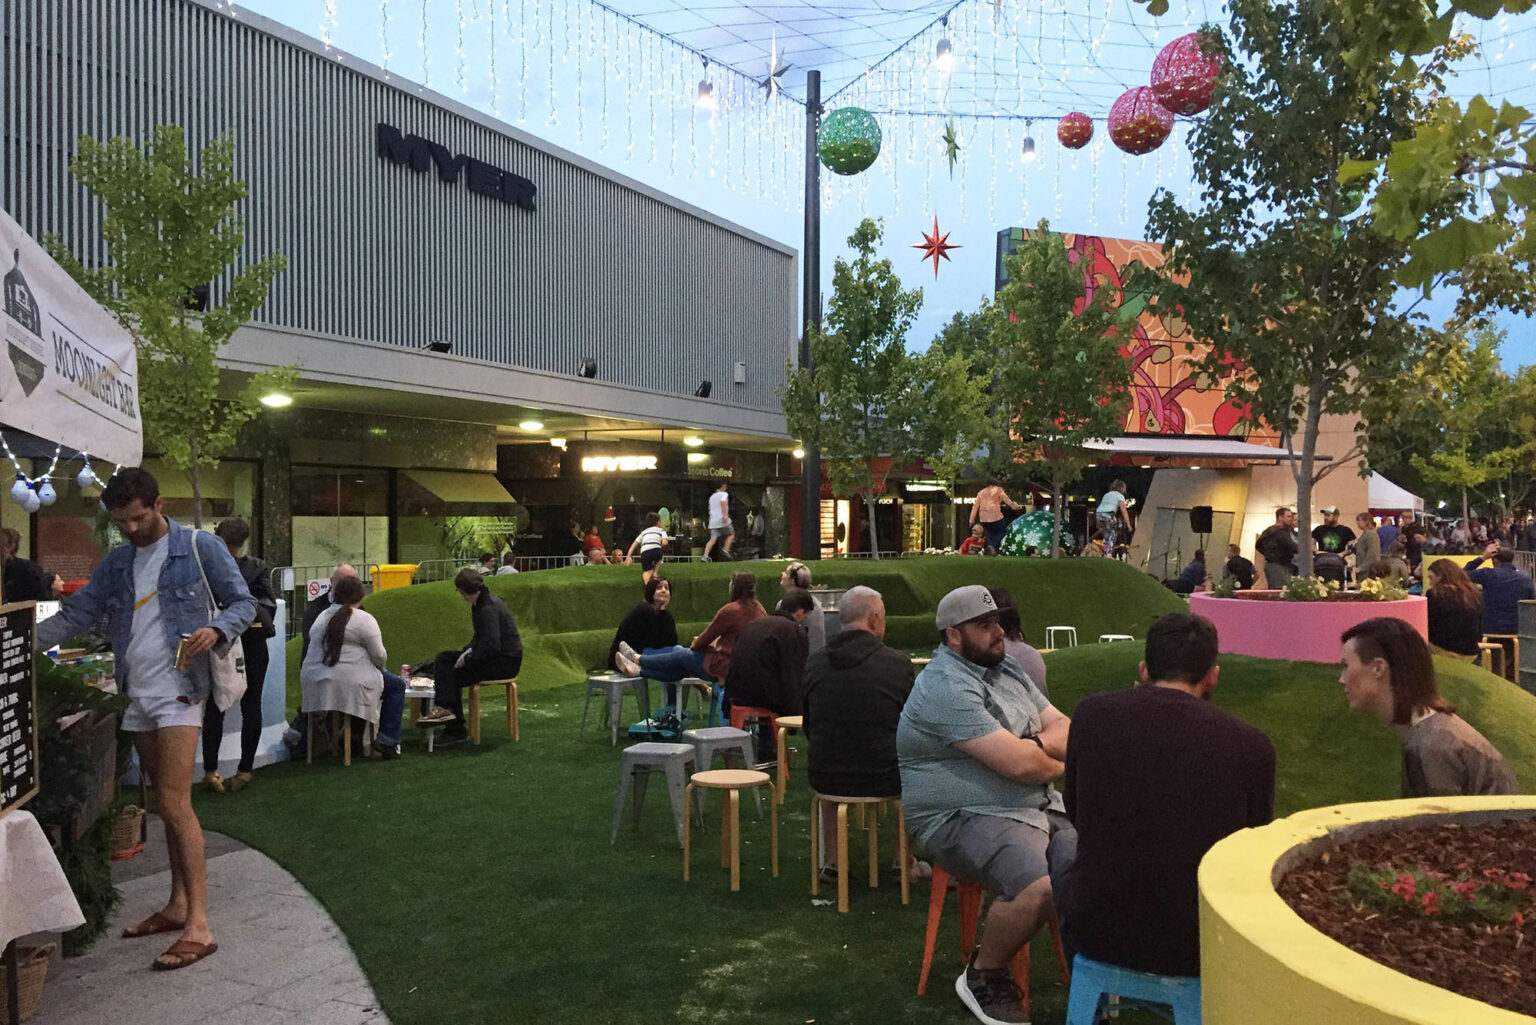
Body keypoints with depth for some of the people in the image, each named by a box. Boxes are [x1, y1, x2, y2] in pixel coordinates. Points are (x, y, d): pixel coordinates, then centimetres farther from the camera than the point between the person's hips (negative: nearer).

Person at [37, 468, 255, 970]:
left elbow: (243, 603, -3)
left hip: (177, 692, -6)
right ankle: (177, 905, 24)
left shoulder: (201, 548, -5)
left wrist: (216, 629, -24)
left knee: (175, 803, -12)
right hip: (136, 696, 7)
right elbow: (74, 615, 9)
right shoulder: (115, 565, 12)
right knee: (167, 804, 14)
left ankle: (198, 924, -12)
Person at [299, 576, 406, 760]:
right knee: (396, 685, 10)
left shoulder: (322, 617, 14)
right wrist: (381, 668, 15)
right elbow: (379, 657, -8)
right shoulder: (364, 619, -8)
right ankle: (387, 740, 3)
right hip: (348, 686, -8)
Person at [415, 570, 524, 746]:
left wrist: (468, 658, -17)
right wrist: (470, 649, 4)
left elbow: (492, 645, -28)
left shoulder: (488, 608, -22)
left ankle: (457, 731, -7)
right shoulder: (479, 603, 10)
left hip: (506, 661, -10)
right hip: (496, 656, 10)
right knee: (443, 658, 3)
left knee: (455, 675, -14)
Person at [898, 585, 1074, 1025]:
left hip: (1041, 806, 9)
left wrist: (1036, 746, -11)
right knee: (1042, 887, -31)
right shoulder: (946, 688, -16)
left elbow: (1066, 729, 12)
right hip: (965, 820, -9)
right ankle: (983, 977, -5)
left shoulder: (1006, 668, 15)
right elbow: (1021, 765, -22)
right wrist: (1056, 762, 1)